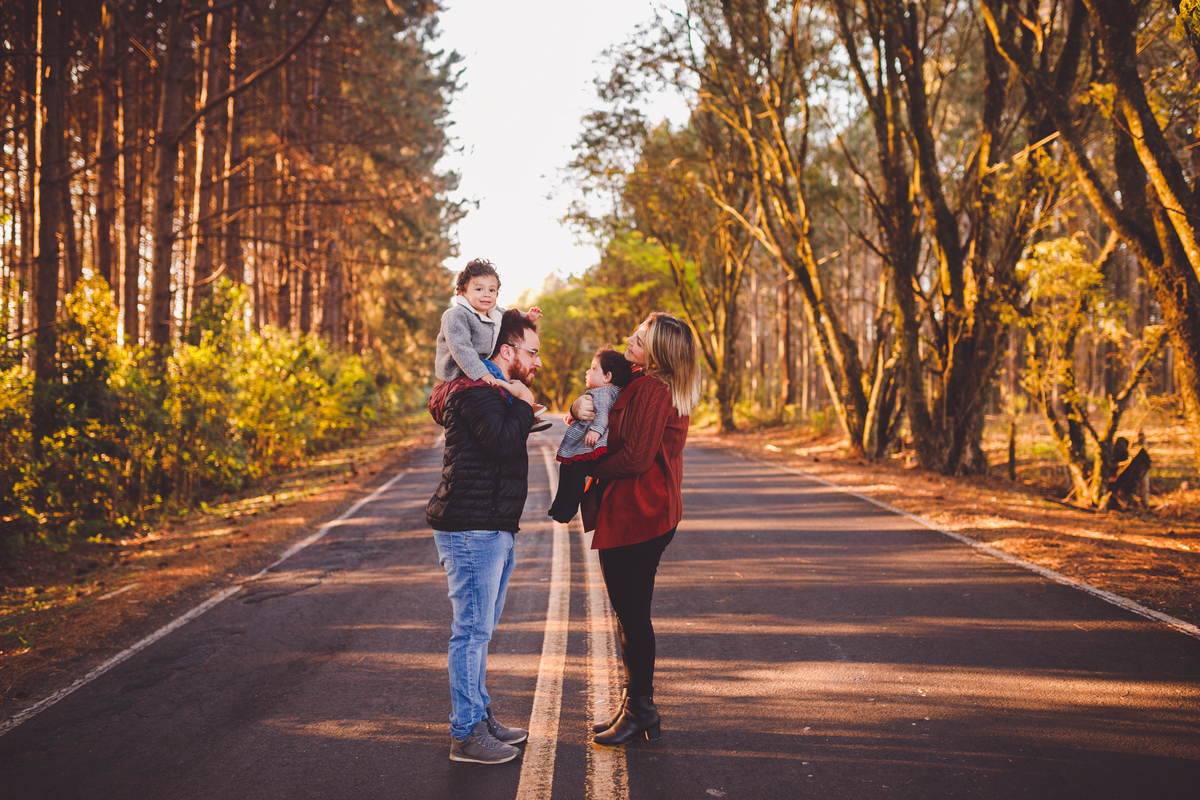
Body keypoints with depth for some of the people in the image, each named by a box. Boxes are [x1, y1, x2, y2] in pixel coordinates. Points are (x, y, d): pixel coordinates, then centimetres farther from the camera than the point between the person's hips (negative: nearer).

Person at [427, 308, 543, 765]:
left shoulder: (495, 393, 19)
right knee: (471, 631, -5)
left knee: (479, 630, 17)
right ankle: (466, 734, 3)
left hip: (494, 530, 11)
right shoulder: (476, 393, -15)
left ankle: (480, 717, 27)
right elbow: (503, 442, -27)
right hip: (471, 530, -11)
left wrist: (524, 411, 8)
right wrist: (524, 405, -12)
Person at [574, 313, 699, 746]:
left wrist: (592, 470, -7)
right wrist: (580, 406, -7)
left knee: (632, 613, -1)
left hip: (637, 516, -11)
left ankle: (640, 709, 10)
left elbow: (635, 457, -22)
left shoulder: (652, 390, -18)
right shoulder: (641, 385, 14)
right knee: (630, 614, 17)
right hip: (646, 514, 11)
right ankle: (636, 705, 27)